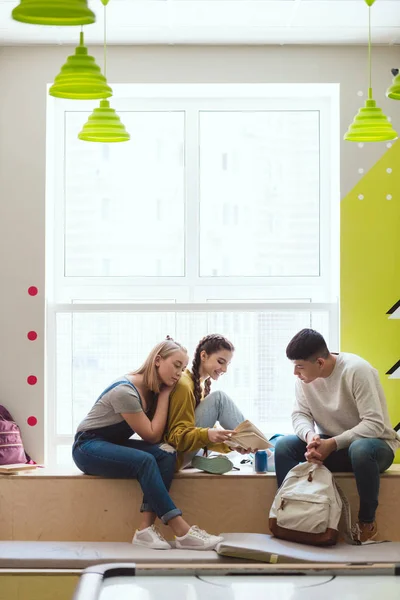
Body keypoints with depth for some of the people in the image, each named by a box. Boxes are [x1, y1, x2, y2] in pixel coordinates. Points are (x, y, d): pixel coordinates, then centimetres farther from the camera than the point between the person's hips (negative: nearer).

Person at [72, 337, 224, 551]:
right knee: (144, 461, -33)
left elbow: (156, 436, -2)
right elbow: (151, 436, -18)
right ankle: (182, 532, -32)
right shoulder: (125, 391, -23)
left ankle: (145, 528, -28)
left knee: (166, 454, -19)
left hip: (115, 445, 8)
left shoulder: (152, 390, 2)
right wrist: (164, 396, -14)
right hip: (88, 447, -8)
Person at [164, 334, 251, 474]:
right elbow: (176, 436, -21)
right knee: (219, 398, -15)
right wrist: (207, 435, -37)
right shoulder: (183, 385, -15)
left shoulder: (202, 385, 14)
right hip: (177, 456, -10)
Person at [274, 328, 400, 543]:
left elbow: (375, 425, -27)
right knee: (284, 445, -18)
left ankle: (367, 522, -17)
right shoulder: (304, 376, -7)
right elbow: (300, 414, -6)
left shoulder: (356, 370, -25)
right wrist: (310, 436, -29)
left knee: (360, 450, -40)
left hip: (373, 443, -5)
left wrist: (334, 443, -33)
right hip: (331, 446, 5)